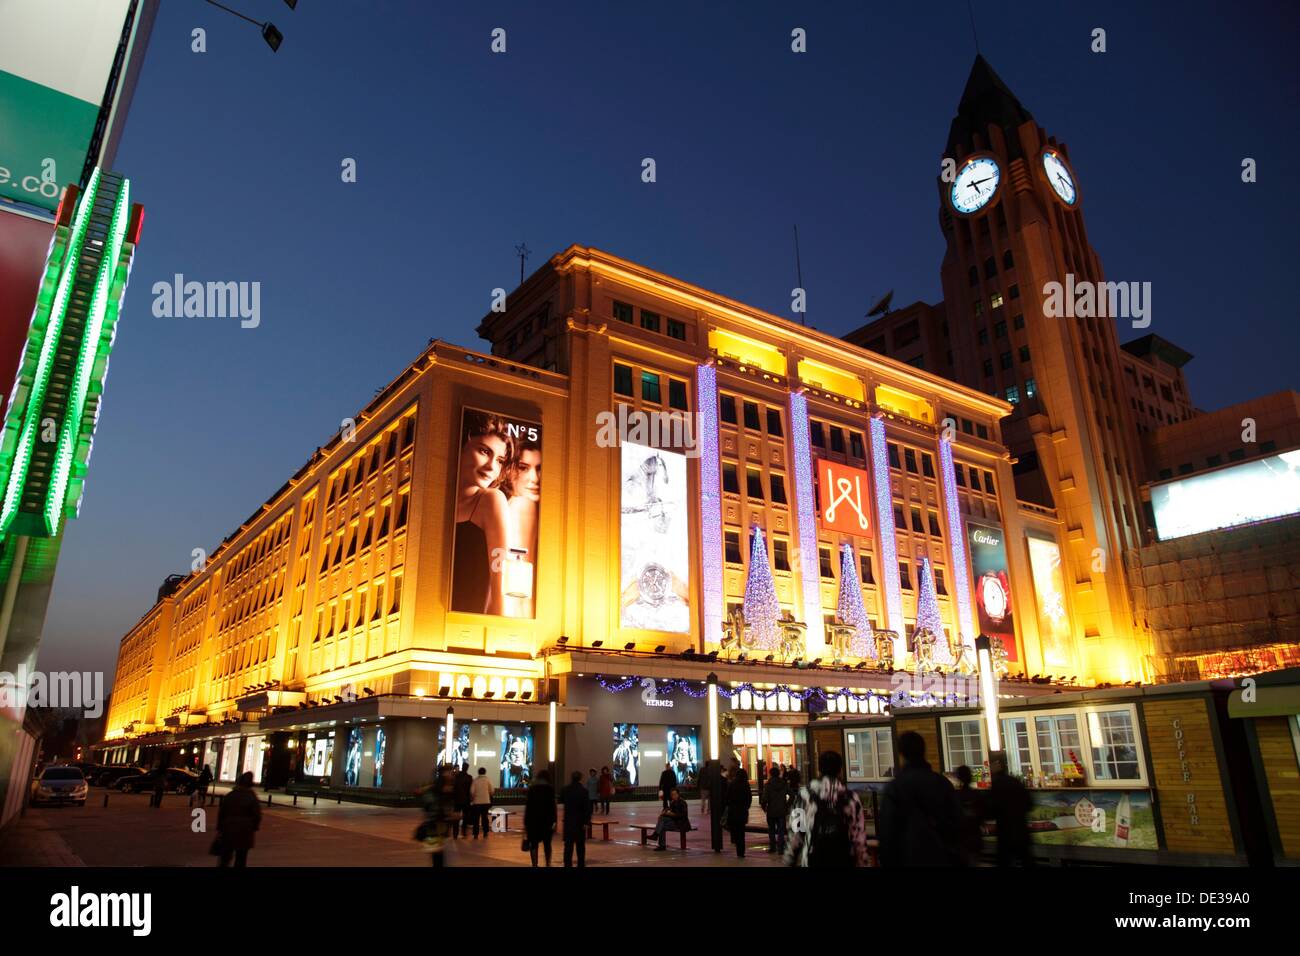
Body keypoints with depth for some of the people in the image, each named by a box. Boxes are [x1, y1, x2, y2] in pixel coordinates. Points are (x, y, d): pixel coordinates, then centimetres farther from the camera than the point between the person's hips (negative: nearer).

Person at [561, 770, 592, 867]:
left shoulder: (566, 789, -2)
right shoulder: (583, 790, -12)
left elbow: (561, 799, 18)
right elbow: (587, 807, -16)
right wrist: (586, 821, -13)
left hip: (568, 820, 2)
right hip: (580, 821, -2)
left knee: (568, 844, 3)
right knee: (580, 845, 13)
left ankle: (568, 863, -5)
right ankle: (581, 864, 20)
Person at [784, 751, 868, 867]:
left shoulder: (805, 795, -5)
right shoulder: (851, 797, 0)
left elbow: (796, 832, -4)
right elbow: (859, 837, 0)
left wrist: (790, 858, 6)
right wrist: (862, 863, 9)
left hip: (814, 860, -2)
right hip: (844, 861, 2)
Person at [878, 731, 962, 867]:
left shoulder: (894, 787, -11)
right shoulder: (943, 782, 2)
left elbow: (887, 832, -10)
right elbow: (956, 823, 8)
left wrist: (887, 863, 0)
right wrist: (955, 859, 18)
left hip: (910, 859, -4)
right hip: (943, 858, 4)